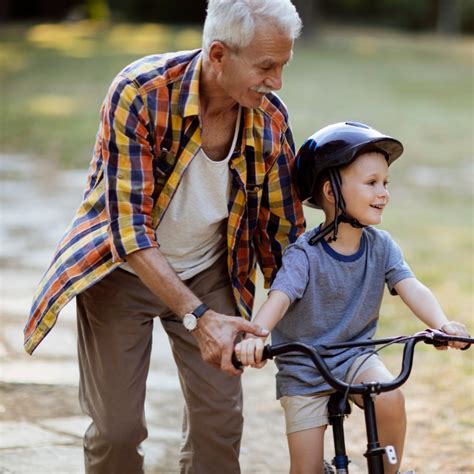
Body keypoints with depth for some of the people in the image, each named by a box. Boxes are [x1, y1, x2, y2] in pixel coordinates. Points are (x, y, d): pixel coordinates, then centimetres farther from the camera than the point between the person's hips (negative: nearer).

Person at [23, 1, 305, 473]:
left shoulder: (270, 120, -16)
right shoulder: (141, 93, -29)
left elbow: (283, 229, -4)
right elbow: (130, 225, -31)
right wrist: (197, 317, -39)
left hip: (206, 271, 3)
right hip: (122, 269, -3)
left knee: (220, 419, -1)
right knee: (117, 428, -4)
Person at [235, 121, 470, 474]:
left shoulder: (381, 246, -7)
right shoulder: (305, 254, -19)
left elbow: (411, 288, -19)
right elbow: (279, 298, -33)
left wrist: (441, 324, -40)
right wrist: (256, 336, -54)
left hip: (355, 358, 3)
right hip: (303, 370, -3)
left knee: (391, 399, -27)